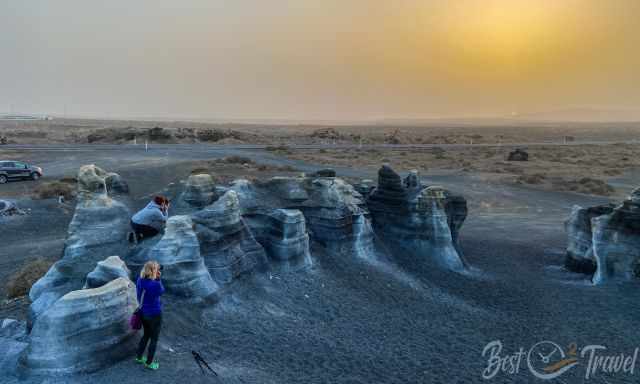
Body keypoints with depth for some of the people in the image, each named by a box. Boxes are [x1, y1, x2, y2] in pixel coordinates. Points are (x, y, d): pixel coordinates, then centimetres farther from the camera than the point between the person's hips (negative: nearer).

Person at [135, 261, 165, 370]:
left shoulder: (140, 280, -9)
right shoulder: (156, 284, -30)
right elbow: (162, 291, -8)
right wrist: (158, 279, -11)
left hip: (143, 313, 7)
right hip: (155, 314, -7)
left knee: (146, 335, 29)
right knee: (154, 339, 14)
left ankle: (138, 357, 42)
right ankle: (149, 363, 28)